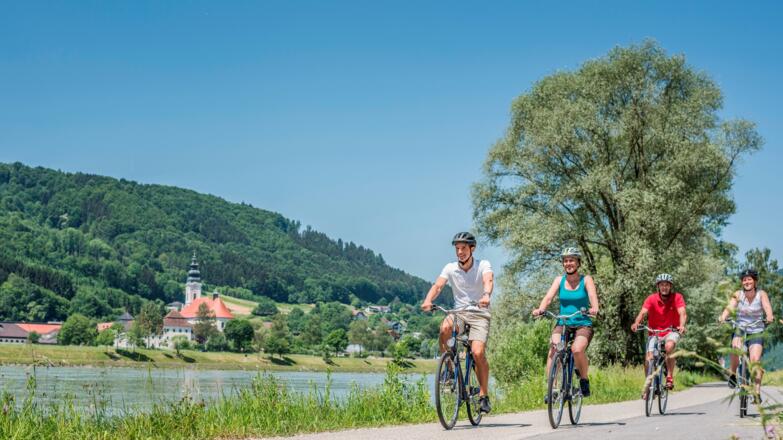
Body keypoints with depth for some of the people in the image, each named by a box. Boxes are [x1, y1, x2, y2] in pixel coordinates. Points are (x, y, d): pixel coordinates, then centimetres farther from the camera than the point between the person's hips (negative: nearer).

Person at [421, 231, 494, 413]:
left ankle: (484, 395, -4)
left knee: (478, 352, -21)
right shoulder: (450, 268, 1)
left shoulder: (483, 265, -5)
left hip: (479, 313, -2)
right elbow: (438, 285, -14)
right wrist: (428, 300, -35)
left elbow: (488, 281, -26)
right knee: (445, 327, -33)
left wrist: (486, 295, -48)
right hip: (459, 312, 2)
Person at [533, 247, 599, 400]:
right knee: (552, 351, -23)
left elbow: (593, 297, -16)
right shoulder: (559, 280, 7)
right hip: (562, 324, 2)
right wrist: (540, 309, -27)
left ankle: (584, 380, -5)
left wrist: (594, 309, -38)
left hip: (582, 324, -2)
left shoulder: (586, 280, 1)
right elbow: (548, 297, -6)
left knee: (577, 349, -30)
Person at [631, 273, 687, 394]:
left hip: (671, 332, -1)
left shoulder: (677, 297, -10)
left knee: (669, 346, -34)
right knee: (649, 359, -12)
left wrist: (682, 326, -44)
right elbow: (643, 312, -23)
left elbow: (682, 313, -24)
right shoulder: (652, 299, -10)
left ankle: (670, 378, -20)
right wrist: (636, 323, -44)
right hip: (654, 333, 1)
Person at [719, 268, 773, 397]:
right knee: (736, 347, -31)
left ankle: (757, 392, -8)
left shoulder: (761, 294, -5)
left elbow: (767, 306, -23)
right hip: (739, 329, 0)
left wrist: (769, 316, -46)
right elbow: (730, 307, -21)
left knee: (755, 360, -17)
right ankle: (733, 374, -6)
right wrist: (723, 316, -43)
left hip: (756, 333, 0)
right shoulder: (738, 295, -5)